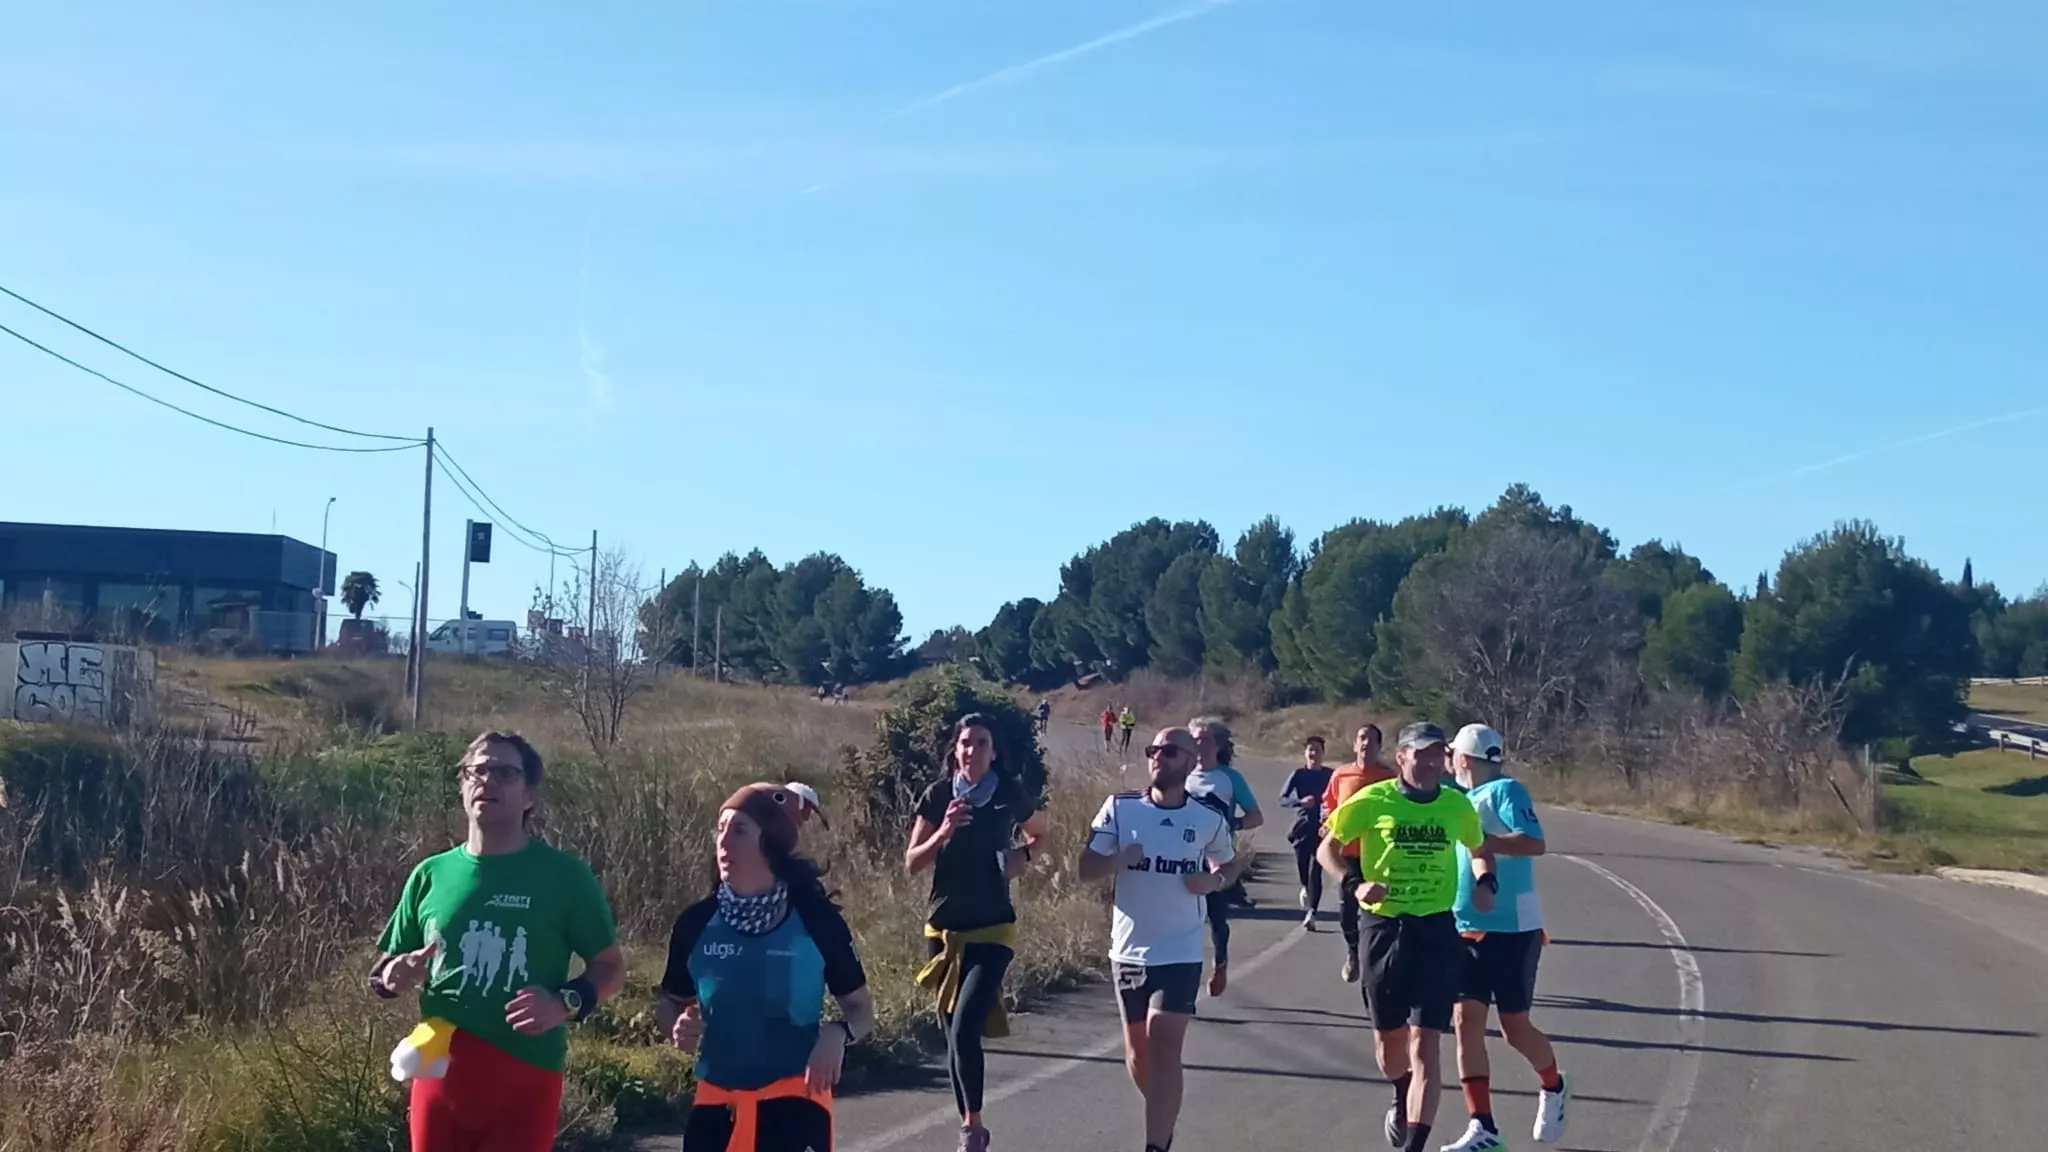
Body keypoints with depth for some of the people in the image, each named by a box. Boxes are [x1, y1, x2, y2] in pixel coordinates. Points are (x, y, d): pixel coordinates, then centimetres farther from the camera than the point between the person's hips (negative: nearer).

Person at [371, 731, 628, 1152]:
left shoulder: (563, 875, -3)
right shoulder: (431, 875, 7)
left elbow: (611, 966, 3)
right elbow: (385, 970, 16)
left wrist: (566, 1003, -17)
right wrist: (394, 977, -8)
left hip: (524, 1080, -3)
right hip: (440, 1076, 3)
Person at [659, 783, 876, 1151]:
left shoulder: (816, 919, -7)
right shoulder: (697, 923, -1)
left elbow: (861, 1009, 4)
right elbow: (669, 1002, 16)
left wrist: (837, 1035, -19)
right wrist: (678, 1027, -7)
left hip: (794, 1101, -3)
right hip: (718, 1104, 4)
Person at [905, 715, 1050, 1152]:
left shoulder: (1011, 795, -4)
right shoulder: (938, 796, -2)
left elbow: (1039, 833, 16)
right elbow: (912, 863, -2)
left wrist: (1024, 856, -4)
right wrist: (944, 832, -18)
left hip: (992, 929, -3)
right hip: (944, 929, 3)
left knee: (965, 1029, -17)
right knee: (952, 1034, 9)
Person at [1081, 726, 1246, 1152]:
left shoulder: (1209, 820, -3)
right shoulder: (1119, 808, -4)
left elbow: (1231, 863, 15)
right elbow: (1086, 868, -4)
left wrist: (1215, 879, -7)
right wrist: (1120, 859, -24)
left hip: (1180, 951, -2)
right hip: (1129, 949, 3)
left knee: (1164, 1045, -13)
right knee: (1137, 1048, 15)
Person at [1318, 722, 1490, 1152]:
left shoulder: (1457, 805, 0)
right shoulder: (1372, 801, -8)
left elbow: (1479, 850, 19)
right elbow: (1327, 849, 1)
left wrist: (1486, 883, -1)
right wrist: (1355, 884, -16)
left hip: (1437, 931, 0)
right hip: (1384, 928, 0)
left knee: (1426, 1043, -9)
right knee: (1388, 1037, 16)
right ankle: (1403, 1101, 48)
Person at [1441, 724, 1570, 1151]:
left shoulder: (1505, 791, -12)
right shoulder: (1466, 799, 12)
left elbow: (1534, 843, -26)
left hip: (1513, 928, -7)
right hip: (1468, 929, 7)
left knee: (1514, 1027, 3)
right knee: (1467, 1022, -3)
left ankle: (1554, 1087, 34)